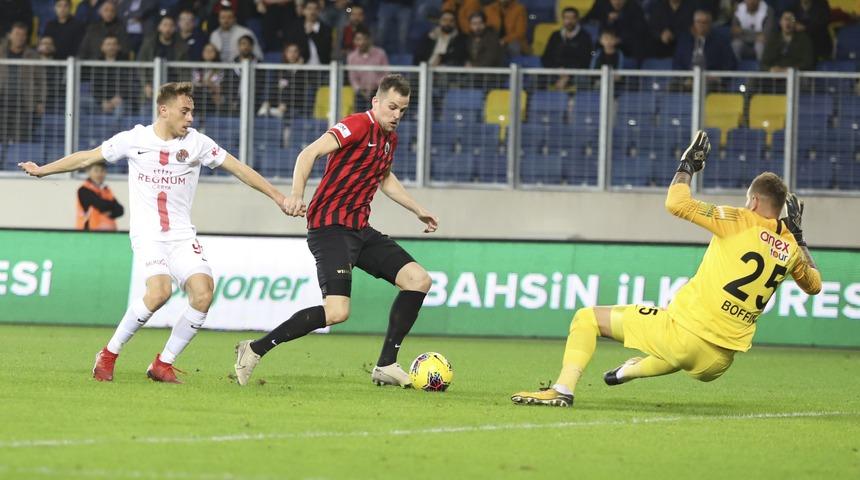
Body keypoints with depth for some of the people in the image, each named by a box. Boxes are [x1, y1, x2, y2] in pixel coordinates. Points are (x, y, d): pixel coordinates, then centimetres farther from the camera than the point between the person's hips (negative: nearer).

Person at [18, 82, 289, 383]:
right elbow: (87, 158, 13)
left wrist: (278, 197, 5)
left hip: (183, 235, 3)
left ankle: (163, 364, -2)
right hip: (147, 234, -3)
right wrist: (41, 170, 18)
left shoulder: (197, 143, 4)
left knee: (203, 294, -18)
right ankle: (109, 355, -9)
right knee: (160, 291, -27)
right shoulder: (134, 140, 1)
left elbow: (239, 169, 8)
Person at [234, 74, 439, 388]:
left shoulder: (389, 138, 15)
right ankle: (255, 349, -10)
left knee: (418, 280, 0)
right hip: (330, 228, -9)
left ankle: (386, 366, 5)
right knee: (337, 312, -22)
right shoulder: (359, 125, -12)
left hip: (360, 229, 9)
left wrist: (418, 210, 40)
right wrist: (297, 193, -40)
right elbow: (310, 153, -25)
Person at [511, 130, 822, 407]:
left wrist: (688, 165, 6)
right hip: (718, 362, 6)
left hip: (684, 331, -6)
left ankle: (563, 389, -8)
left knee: (587, 318, 7)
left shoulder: (739, 221, -8)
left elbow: (676, 203, -11)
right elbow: (814, 285, 27)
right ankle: (635, 370, 64)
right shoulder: (790, 247, 6)